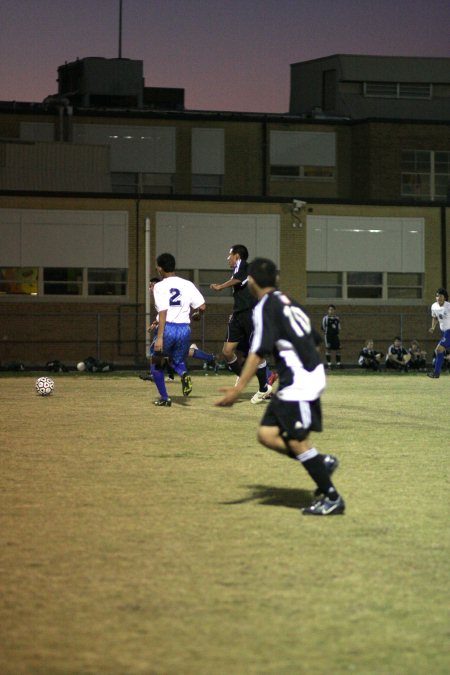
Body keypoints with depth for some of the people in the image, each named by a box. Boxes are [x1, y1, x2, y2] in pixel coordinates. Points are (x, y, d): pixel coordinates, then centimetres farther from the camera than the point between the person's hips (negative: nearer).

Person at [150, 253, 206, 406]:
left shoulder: (160, 286, -4)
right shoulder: (187, 285, 6)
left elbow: (163, 312, -13)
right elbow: (202, 307, 1)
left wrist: (159, 337, -16)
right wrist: (196, 314, 25)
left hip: (167, 328, -4)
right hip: (184, 329, 4)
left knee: (156, 362, 18)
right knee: (177, 361, 24)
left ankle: (164, 398, 15)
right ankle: (184, 373, -12)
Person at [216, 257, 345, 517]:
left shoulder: (265, 307, -9)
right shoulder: (288, 302, 16)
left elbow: (258, 352, -19)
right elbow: (310, 340, 20)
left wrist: (238, 389, -21)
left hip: (299, 381, -9)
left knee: (297, 441, -4)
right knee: (267, 434, 7)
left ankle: (332, 498, 1)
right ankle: (322, 462, 12)